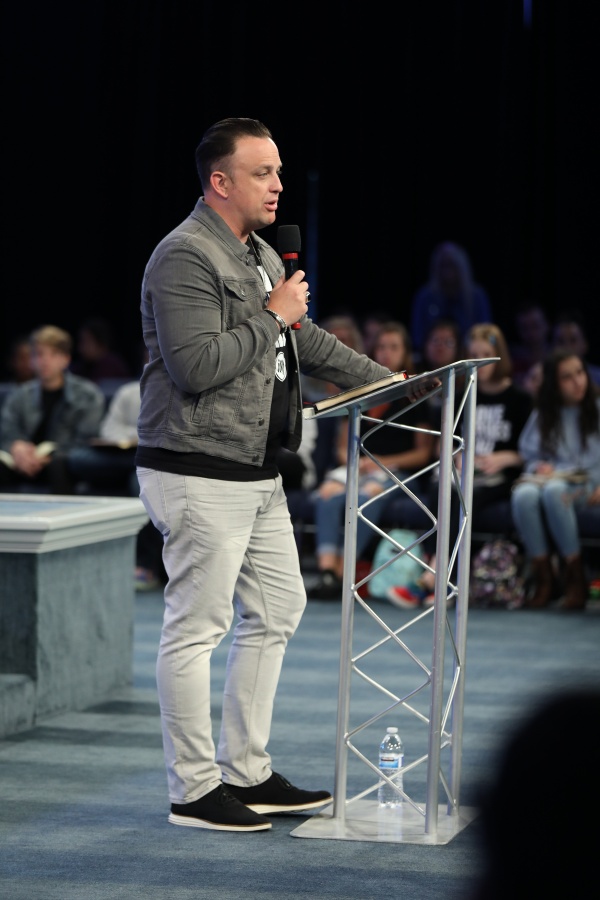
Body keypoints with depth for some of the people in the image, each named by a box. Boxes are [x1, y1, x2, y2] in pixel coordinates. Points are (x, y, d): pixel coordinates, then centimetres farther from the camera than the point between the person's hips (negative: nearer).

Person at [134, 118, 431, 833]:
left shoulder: (259, 256, 17)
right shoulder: (185, 258, -15)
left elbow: (305, 340, 29)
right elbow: (195, 365, -25)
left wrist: (384, 379, 26)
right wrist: (272, 318, -16)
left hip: (257, 473, 10)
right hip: (199, 473, -10)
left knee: (276, 611, 14)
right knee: (197, 627, -4)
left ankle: (246, 773, 22)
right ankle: (194, 791, 3)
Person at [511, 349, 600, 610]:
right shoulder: (542, 415, 18)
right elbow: (528, 452, 20)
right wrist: (539, 467, -2)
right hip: (549, 477, 3)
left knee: (553, 491, -39)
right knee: (523, 495, -35)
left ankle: (576, 577, -29)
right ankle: (543, 577, -24)